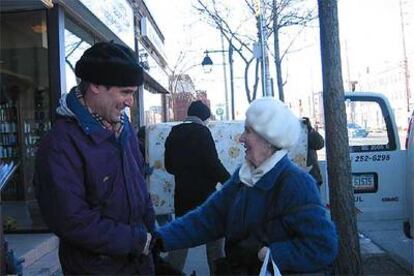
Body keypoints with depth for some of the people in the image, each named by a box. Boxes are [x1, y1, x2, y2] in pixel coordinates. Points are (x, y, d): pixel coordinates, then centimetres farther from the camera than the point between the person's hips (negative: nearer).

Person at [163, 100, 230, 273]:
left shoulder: (174, 133, 7)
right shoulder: (202, 132, -11)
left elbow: (169, 166, 13)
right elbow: (213, 163, -16)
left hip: (182, 194, 5)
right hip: (204, 193, -5)